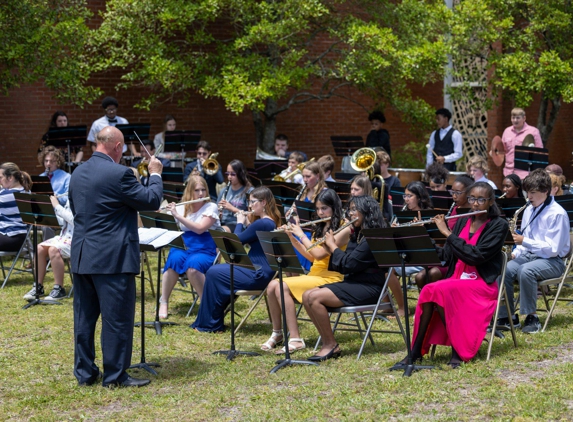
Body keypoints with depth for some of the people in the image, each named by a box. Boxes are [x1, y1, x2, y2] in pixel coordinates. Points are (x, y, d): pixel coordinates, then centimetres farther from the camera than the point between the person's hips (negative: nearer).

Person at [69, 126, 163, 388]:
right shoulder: (118, 174, -16)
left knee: (84, 317, 12)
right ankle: (115, 375, 4)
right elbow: (151, 201, -10)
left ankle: (85, 373, 17)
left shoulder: (78, 174, 8)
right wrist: (155, 175, 5)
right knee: (117, 318, 0)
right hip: (112, 258, -8)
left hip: (81, 257, 8)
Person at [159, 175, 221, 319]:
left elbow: (200, 228, -17)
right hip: (182, 247, 3)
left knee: (192, 265, -37)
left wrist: (177, 215, -18)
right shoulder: (181, 208, 9)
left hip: (204, 251, -3)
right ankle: (163, 303, -21)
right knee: (174, 259, -33)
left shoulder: (211, 207, -1)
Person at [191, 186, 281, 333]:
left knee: (213, 274, -6)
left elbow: (237, 240, -15)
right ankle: (212, 320, 15)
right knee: (214, 271, 14)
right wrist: (246, 224, 7)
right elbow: (248, 240, 21)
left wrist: (240, 223, 2)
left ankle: (210, 324, 1)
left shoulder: (262, 224, -20)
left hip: (258, 274, -11)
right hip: (260, 271, 11)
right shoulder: (271, 222, 12)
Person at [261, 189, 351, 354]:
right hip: (314, 274, 8)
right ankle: (277, 333, 0)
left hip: (330, 278, -8)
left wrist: (301, 235, -10)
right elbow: (310, 256, 14)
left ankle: (295, 339, -26)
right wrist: (292, 237, 6)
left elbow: (319, 254, -19)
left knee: (283, 287, -27)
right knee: (272, 285, -14)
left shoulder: (343, 229, -9)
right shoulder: (320, 228, 17)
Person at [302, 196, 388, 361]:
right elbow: (339, 267, 15)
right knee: (307, 296, -5)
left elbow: (348, 264, -19)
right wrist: (331, 246, 1)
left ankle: (331, 346, -12)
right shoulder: (357, 235, 16)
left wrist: (333, 246, -6)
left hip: (368, 288, -10)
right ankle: (328, 343, -5)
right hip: (352, 282, 10)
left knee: (315, 298, -23)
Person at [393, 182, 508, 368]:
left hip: (482, 284, -5)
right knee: (428, 291, -27)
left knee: (439, 290, -32)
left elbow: (476, 255, -19)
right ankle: (416, 351, -23)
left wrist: (447, 233, -18)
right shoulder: (462, 221, 13)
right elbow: (446, 255, 10)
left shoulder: (499, 225, -5)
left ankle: (458, 350, -22)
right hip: (457, 279, 5)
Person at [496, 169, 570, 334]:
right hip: (528, 256, 7)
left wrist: (525, 242, -24)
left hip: (552, 260, -7)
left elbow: (553, 249, -18)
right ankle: (508, 317, -16)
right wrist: (516, 253, 1)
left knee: (525, 271, -37)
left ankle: (532, 317, -24)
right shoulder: (529, 210, 13)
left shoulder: (557, 214, -12)